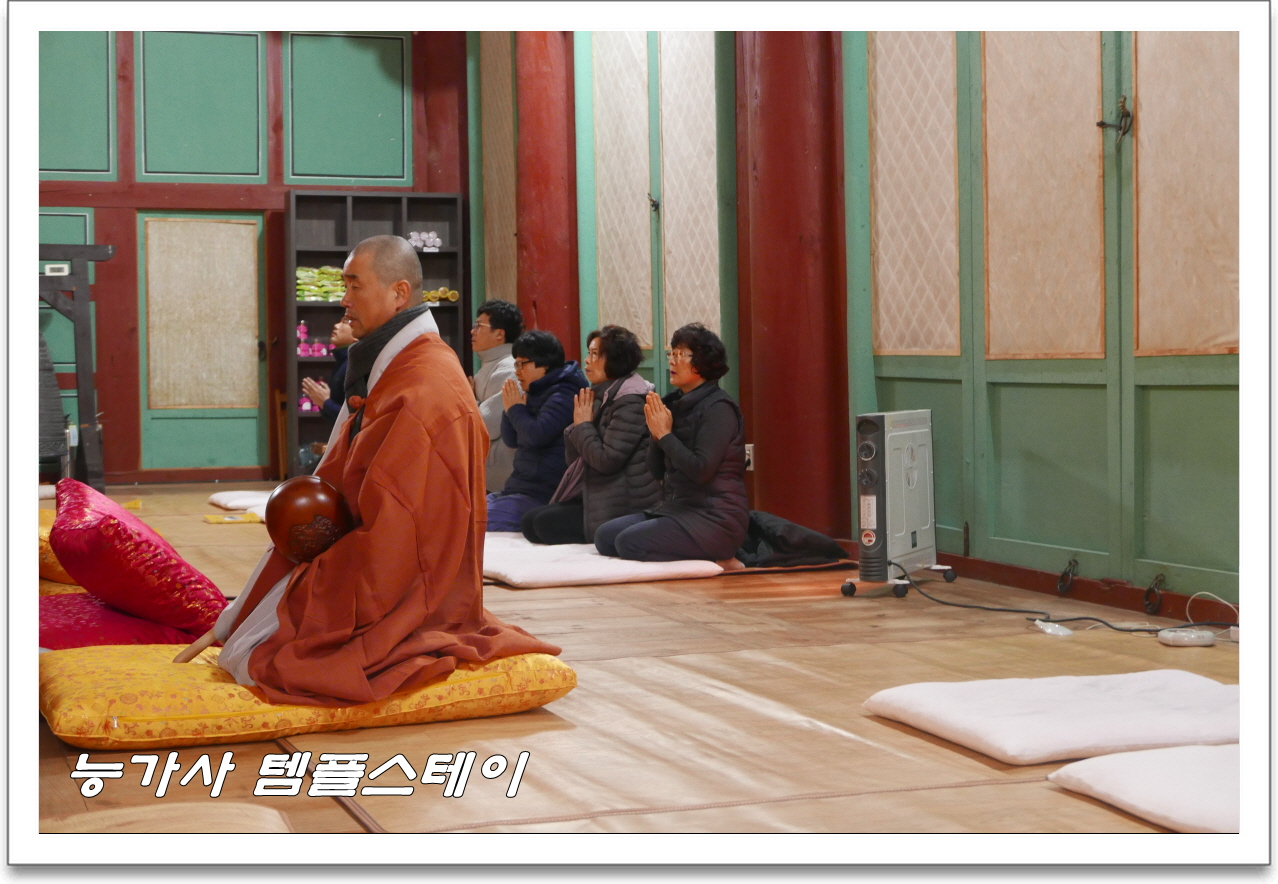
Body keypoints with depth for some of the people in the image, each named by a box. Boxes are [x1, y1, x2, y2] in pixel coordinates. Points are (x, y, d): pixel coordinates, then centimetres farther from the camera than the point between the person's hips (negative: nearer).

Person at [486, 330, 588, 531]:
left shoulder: (563, 395, -14)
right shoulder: (538, 394, 16)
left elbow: (537, 434, -28)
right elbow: (511, 440, 22)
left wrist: (515, 409, -9)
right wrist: (511, 408, 3)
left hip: (542, 496, -11)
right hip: (520, 488, 11)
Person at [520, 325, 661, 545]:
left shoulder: (631, 401, -15)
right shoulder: (601, 396, 13)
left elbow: (607, 461, -23)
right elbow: (573, 459, 14)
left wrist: (583, 427, -8)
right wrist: (578, 427, -5)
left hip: (626, 506, -10)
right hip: (594, 494, 10)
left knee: (546, 524, -17)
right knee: (529, 521, -1)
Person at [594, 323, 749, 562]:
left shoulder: (718, 408, -12)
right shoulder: (677, 403, 12)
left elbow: (701, 470, -22)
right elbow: (657, 470, 14)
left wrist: (665, 434, -13)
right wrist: (655, 433, -5)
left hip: (713, 518, -9)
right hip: (677, 507, 9)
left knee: (629, 542, -23)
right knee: (604, 536, -3)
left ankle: (717, 559, -7)